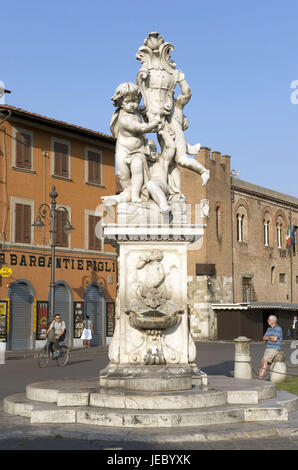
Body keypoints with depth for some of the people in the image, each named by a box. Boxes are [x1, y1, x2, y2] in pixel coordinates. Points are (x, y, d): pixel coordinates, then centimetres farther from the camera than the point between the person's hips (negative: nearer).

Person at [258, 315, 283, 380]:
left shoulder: (278, 328, -11)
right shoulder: (269, 328, 16)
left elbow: (275, 339, -22)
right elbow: (264, 338, 9)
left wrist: (268, 338, -4)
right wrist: (270, 337, -11)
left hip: (274, 349, -8)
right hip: (268, 349, 8)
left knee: (265, 360, -24)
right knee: (263, 362, -6)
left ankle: (261, 376, -27)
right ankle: (259, 377, -13)